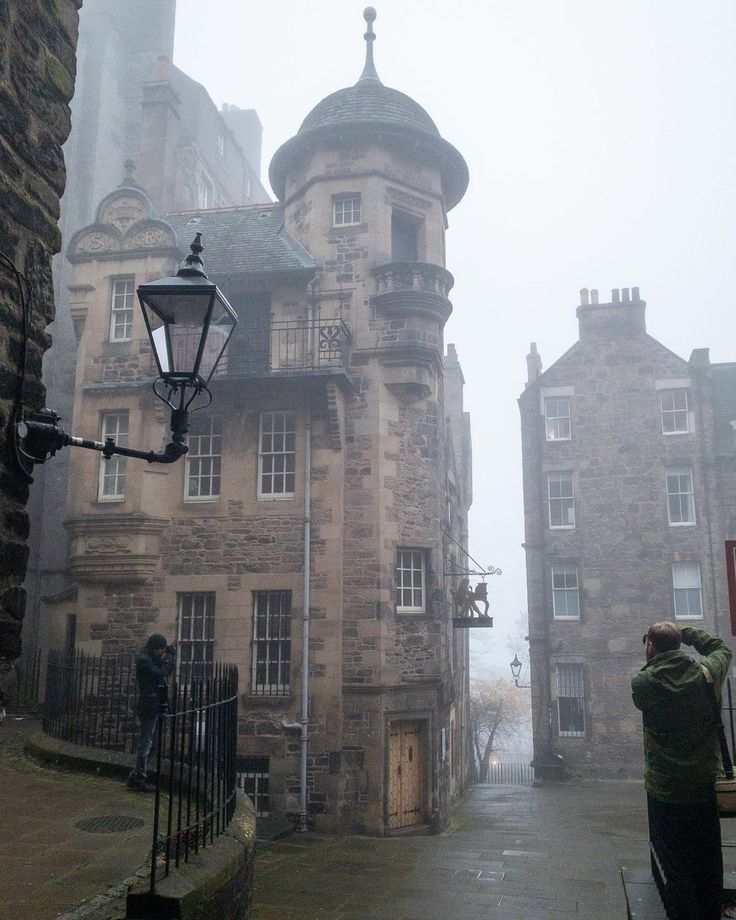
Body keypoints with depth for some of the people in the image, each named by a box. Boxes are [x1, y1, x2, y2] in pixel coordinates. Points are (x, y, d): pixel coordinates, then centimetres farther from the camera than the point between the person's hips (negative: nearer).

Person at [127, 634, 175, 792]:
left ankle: (135, 777, 22)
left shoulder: (152, 659, 17)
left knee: (147, 743, 15)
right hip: (149, 706, -10)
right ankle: (140, 779, 1)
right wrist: (169, 660, -10)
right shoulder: (143, 660, -13)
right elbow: (159, 674, -21)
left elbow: (164, 673, 17)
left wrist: (168, 660, 3)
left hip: (153, 707, 10)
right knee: (146, 743, -5)